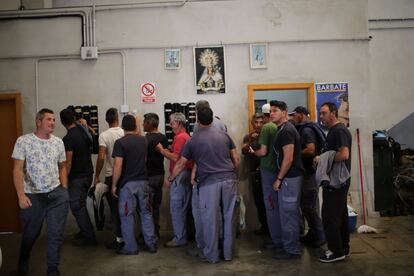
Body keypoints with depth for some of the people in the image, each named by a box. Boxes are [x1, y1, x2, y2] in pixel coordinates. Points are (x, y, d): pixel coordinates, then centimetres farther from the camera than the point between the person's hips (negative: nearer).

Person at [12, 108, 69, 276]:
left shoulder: (58, 142, 5)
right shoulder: (23, 141, -7)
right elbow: (17, 170, -11)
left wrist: (64, 191, 7)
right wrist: (21, 195, -21)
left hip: (56, 194, 2)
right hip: (32, 196, -2)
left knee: (56, 234, 3)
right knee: (30, 233, 17)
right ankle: (23, 260, 46)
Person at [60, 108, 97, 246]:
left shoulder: (68, 139, -19)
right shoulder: (83, 130, 3)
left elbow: (68, 163, -21)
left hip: (77, 177, -8)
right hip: (88, 174, 8)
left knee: (76, 206, 0)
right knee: (81, 204, 20)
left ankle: (89, 237, 4)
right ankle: (85, 231, 29)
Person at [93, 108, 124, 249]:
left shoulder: (104, 135, -10)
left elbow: (101, 157, -17)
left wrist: (97, 176, -7)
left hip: (111, 177, -3)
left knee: (115, 208, 4)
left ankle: (119, 238, 7)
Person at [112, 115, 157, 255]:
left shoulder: (120, 142, -12)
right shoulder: (143, 140, 5)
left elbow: (118, 166, -18)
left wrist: (114, 185, -8)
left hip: (127, 184, -5)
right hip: (143, 182, 5)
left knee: (127, 216, 6)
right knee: (146, 213, 13)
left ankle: (130, 247, 13)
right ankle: (151, 244, 18)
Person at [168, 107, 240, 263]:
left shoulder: (193, 140, 4)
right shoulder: (224, 135, 10)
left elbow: (181, 164, 11)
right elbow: (236, 160, 10)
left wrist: (170, 179, 26)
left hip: (209, 183, -3)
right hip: (229, 180, 3)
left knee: (210, 219, 7)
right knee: (229, 217, 11)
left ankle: (211, 255, 18)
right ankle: (228, 253, 22)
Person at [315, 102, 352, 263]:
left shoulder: (339, 131, -16)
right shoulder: (333, 130, 16)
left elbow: (344, 154, -29)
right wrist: (322, 160, 9)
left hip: (337, 181, -10)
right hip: (336, 181, 10)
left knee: (330, 216, -5)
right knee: (340, 214, 16)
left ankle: (336, 251, 5)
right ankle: (343, 248, 26)